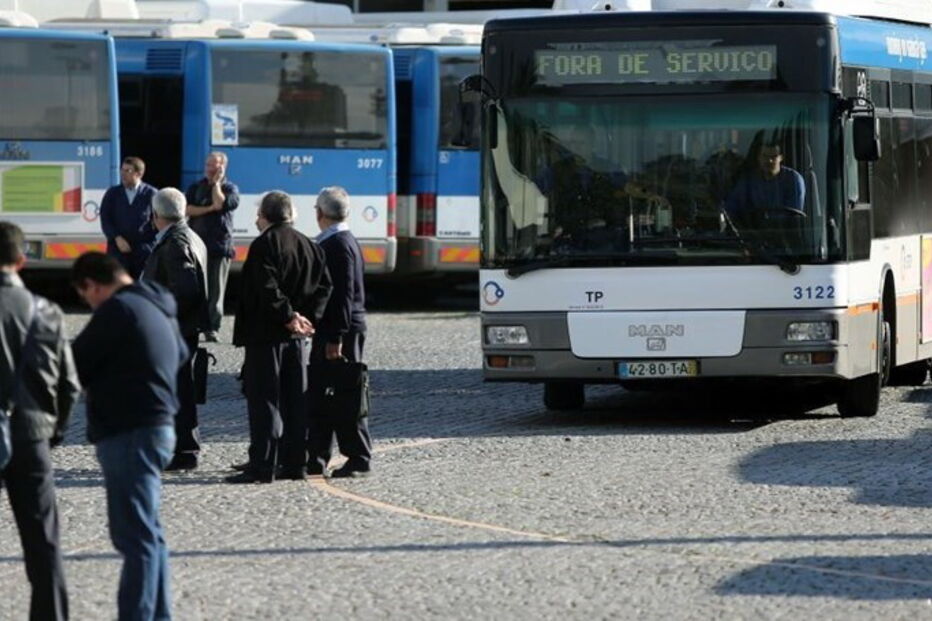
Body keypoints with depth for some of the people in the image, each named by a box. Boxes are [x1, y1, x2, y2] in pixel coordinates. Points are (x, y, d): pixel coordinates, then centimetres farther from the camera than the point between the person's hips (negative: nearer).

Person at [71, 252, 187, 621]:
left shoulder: (118, 310, -15)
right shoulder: (158, 309, 15)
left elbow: (77, 365, -13)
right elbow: (180, 354, 33)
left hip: (129, 435, -10)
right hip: (158, 425, 10)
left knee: (135, 535, -9)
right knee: (147, 533, 17)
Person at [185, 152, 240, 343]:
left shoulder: (230, 189, 6)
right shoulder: (196, 188, 13)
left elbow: (221, 204, -14)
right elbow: (187, 209, -2)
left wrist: (216, 183, -5)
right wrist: (209, 209, -11)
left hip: (220, 246, -2)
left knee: (216, 290, -3)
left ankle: (212, 329, -1)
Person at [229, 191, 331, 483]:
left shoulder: (264, 245, -11)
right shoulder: (309, 246, 11)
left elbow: (267, 290, -21)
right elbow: (324, 286, 8)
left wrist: (288, 317, -13)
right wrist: (307, 317, 1)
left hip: (265, 333, -7)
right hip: (296, 338, 7)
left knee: (264, 400, -5)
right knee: (295, 401, 11)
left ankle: (262, 466, -8)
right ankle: (295, 463, 13)